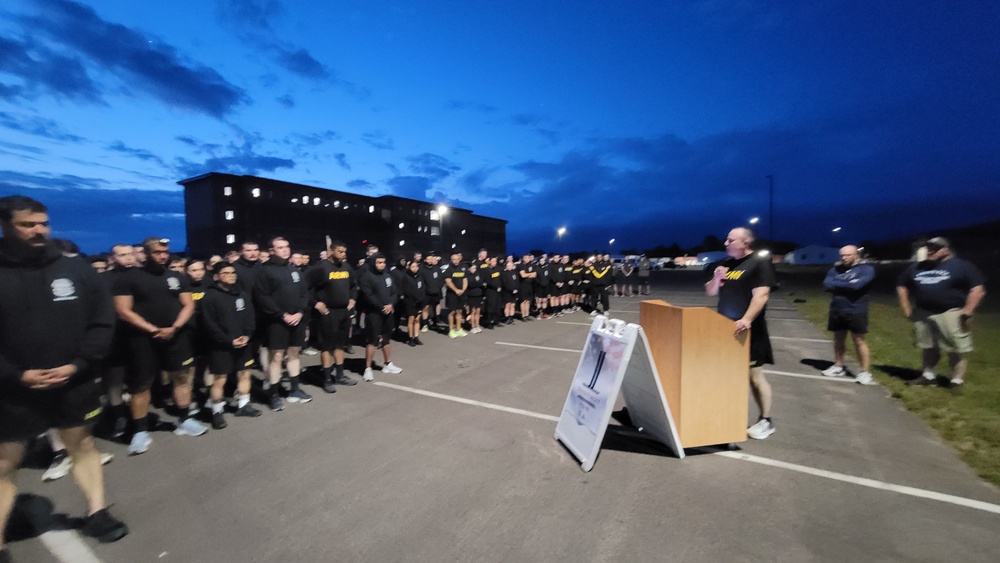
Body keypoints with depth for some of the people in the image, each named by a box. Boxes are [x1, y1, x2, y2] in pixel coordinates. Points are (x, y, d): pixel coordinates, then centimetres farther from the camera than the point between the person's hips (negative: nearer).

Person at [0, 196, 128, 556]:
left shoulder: (76, 270, -2)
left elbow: (102, 322, -2)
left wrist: (78, 364, -11)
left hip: (73, 384, 2)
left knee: (83, 446, 16)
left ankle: (96, 513, 31)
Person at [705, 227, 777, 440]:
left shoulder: (760, 263, -9)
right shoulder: (726, 263, 12)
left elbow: (761, 295, -21)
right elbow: (710, 292, 14)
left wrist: (747, 319, -33)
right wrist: (716, 278, -7)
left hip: (748, 330, -7)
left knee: (754, 375, 0)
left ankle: (765, 421, 14)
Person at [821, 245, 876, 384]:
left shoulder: (866, 269, -5)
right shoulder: (835, 269, 8)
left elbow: (857, 285, -20)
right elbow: (827, 285, -5)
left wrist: (838, 284, -8)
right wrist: (848, 285, -13)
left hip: (856, 311, -5)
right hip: (836, 311, 5)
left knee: (859, 341, -1)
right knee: (838, 339, 13)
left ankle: (866, 372, 6)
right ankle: (838, 366, 24)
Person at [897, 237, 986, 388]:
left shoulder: (962, 266, -2)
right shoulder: (916, 268, 11)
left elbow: (978, 289, -9)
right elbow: (902, 287, 19)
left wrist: (967, 312, -16)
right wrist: (907, 310, 11)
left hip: (951, 313, -5)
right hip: (923, 314, 5)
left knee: (956, 350, -1)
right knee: (928, 347, 15)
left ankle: (957, 381, 6)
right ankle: (927, 375, 25)